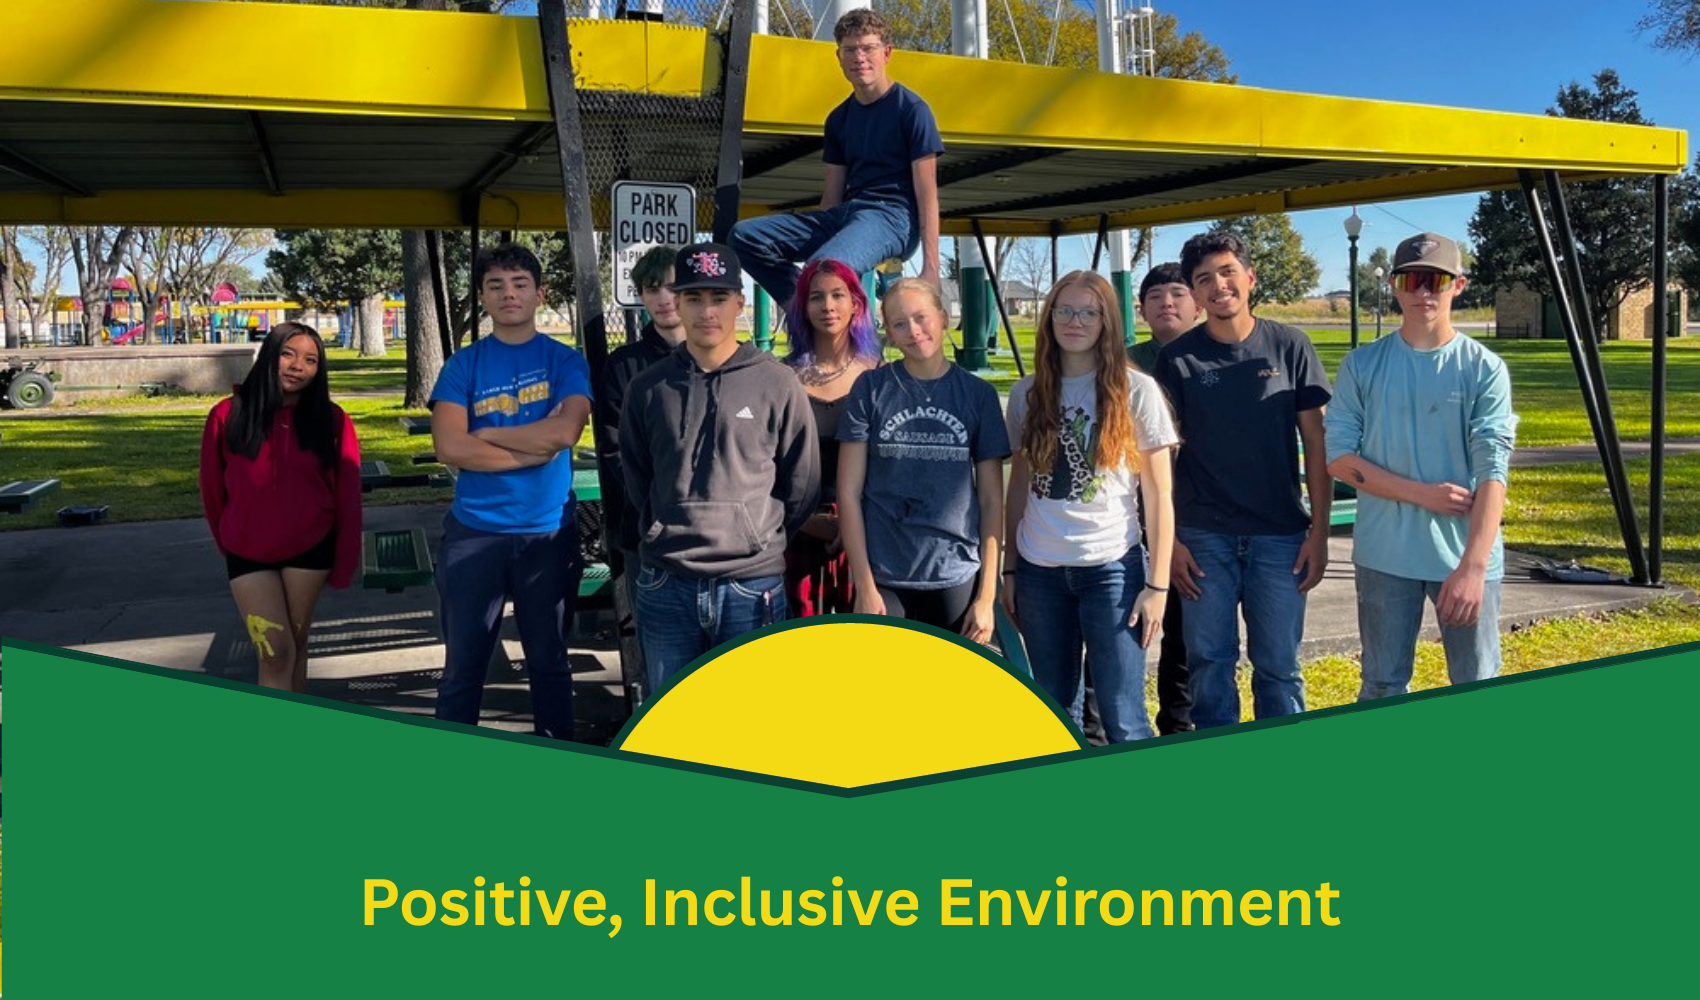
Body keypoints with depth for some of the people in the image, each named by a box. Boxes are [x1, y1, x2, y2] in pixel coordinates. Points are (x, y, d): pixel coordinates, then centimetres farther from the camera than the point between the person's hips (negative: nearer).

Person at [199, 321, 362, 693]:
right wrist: (226, 542, 15)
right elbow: (212, 487, 4)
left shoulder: (331, 420, -9)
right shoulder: (229, 415, -10)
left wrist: (344, 562, -2)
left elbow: (347, 494, -4)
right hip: (248, 554, -1)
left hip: (310, 549, 1)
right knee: (275, 653, -4)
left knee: (296, 645, 13)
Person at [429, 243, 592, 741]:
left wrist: (486, 433, -8)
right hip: (474, 532, 0)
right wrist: (536, 447, -12)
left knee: (548, 662, 13)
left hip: (548, 533, 0)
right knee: (463, 666, 7)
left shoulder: (566, 361, 2)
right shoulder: (463, 365, 3)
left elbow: (565, 431, -16)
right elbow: (449, 447, -11)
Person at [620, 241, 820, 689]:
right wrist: (674, 533, 11)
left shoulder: (777, 384, -2)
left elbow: (801, 486, 5)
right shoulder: (649, 387, 5)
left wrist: (759, 538, 8)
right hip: (665, 585, 2)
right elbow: (636, 479, 15)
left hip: (753, 587, -2)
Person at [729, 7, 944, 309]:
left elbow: (927, 194, -6)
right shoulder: (839, 119, 18)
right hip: (846, 214, 7)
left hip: (893, 216, -7)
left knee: (824, 266, -38)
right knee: (745, 235, -7)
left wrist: (930, 268, -13)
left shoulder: (911, 109, 0)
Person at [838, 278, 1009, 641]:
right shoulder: (871, 389, 0)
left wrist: (987, 594, -2)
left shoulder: (978, 394, 4)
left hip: (958, 579, 1)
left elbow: (992, 501, 4)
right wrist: (864, 585, -7)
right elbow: (849, 493, -1)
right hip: (884, 579, -1)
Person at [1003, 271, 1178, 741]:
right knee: (1054, 713, 11)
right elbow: (1018, 487, 12)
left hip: (1111, 567, -3)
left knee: (1122, 718, -2)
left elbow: (1158, 494, -2)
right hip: (1040, 570, 3)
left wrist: (1157, 584, -7)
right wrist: (1010, 569, 9)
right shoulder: (1027, 393, 7)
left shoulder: (1136, 390, -2)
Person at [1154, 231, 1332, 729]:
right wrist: (1170, 539, -2)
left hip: (1280, 537, 0)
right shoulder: (1176, 358, 1)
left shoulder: (1290, 347, 2)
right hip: (1204, 538, 0)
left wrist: (1319, 532, -1)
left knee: (1278, 667, 6)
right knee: (1209, 664, 6)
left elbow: (1316, 443, 4)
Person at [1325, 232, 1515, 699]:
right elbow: (1338, 457, -2)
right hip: (1385, 555, 1)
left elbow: (1492, 470, -12)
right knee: (1383, 688, 10)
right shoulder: (1362, 365, 2)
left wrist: (1473, 566, -23)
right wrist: (1422, 493, -15)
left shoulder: (1484, 369, -2)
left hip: (1467, 557, 0)